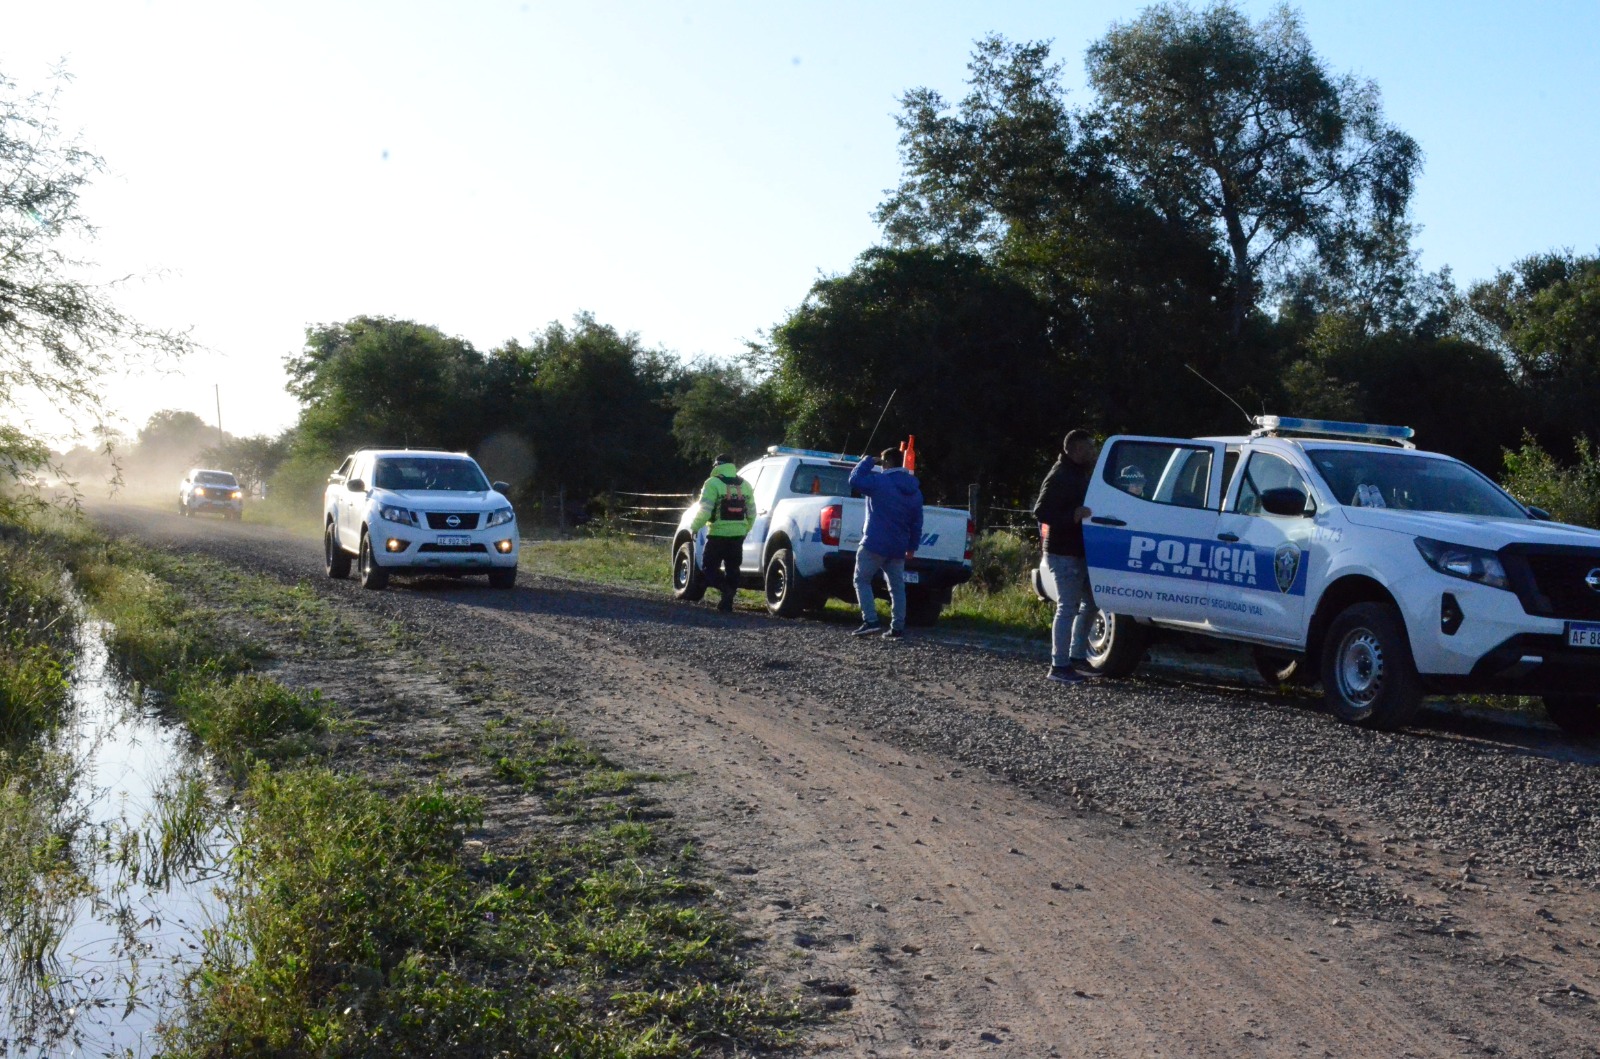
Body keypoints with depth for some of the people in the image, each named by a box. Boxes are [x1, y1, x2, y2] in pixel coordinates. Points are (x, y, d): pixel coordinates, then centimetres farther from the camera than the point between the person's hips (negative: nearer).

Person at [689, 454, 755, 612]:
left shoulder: (713, 483, -8)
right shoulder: (744, 485, 13)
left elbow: (704, 510, -14)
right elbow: (751, 513, 14)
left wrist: (694, 527, -3)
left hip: (718, 534, -6)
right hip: (738, 534, 6)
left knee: (709, 566, 2)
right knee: (732, 569, 11)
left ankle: (726, 590, -19)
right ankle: (727, 602, 10)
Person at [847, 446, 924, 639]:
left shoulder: (880, 481, -12)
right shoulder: (914, 489, 12)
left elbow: (855, 480, -12)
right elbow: (917, 521, 15)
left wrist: (868, 461, 0)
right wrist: (913, 545, 21)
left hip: (875, 544, -6)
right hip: (898, 548, 6)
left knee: (862, 580, 4)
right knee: (897, 587, 11)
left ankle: (870, 621, -8)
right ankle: (897, 627, 8)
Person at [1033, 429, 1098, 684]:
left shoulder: (1080, 474, 16)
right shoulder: (1060, 477, -15)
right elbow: (1040, 511, -22)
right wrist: (1073, 515, -30)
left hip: (1080, 552, 10)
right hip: (1064, 554, -10)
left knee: (1089, 603, 16)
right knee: (1068, 608, -8)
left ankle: (1077, 656, 27)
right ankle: (1059, 665, -4)